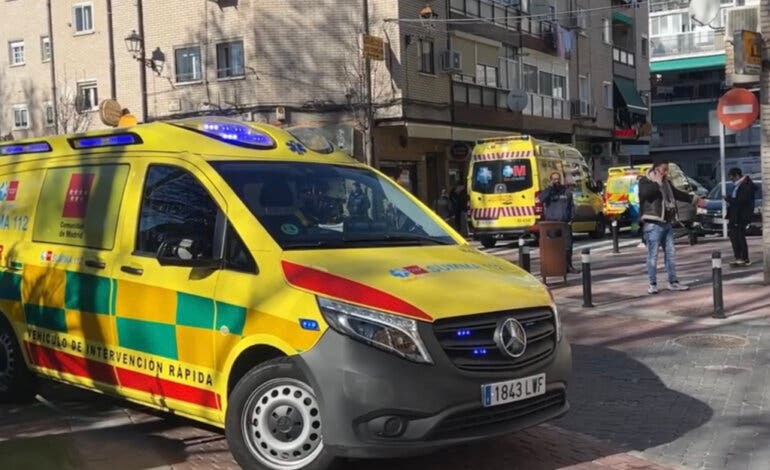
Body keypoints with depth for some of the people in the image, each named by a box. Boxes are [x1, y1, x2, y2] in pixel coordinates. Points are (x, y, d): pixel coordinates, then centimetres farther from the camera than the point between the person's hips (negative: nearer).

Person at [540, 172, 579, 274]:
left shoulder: (566, 191, 11)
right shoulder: (548, 191, 4)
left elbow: (572, 206, 11)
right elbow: (541, 198, -18)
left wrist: (571, 219, 0)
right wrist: (551, 186, -15)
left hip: (565, 223, 2)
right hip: (551, 223, -2)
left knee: (568, 245, 2)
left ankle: (568, 266, 11)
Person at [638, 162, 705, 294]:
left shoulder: (666, 182, 18)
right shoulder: (645, 181, -5)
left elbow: (677, 194, 29)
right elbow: (645, 193, -26)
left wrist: (695, 199, 30)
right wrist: (657, 182, -16)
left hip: (667, 223, 8)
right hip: (653, 224, -8)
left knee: (670, 254, 9)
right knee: (652, 255, -6)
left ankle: (673, 282, 16)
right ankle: (652, 284, 0)